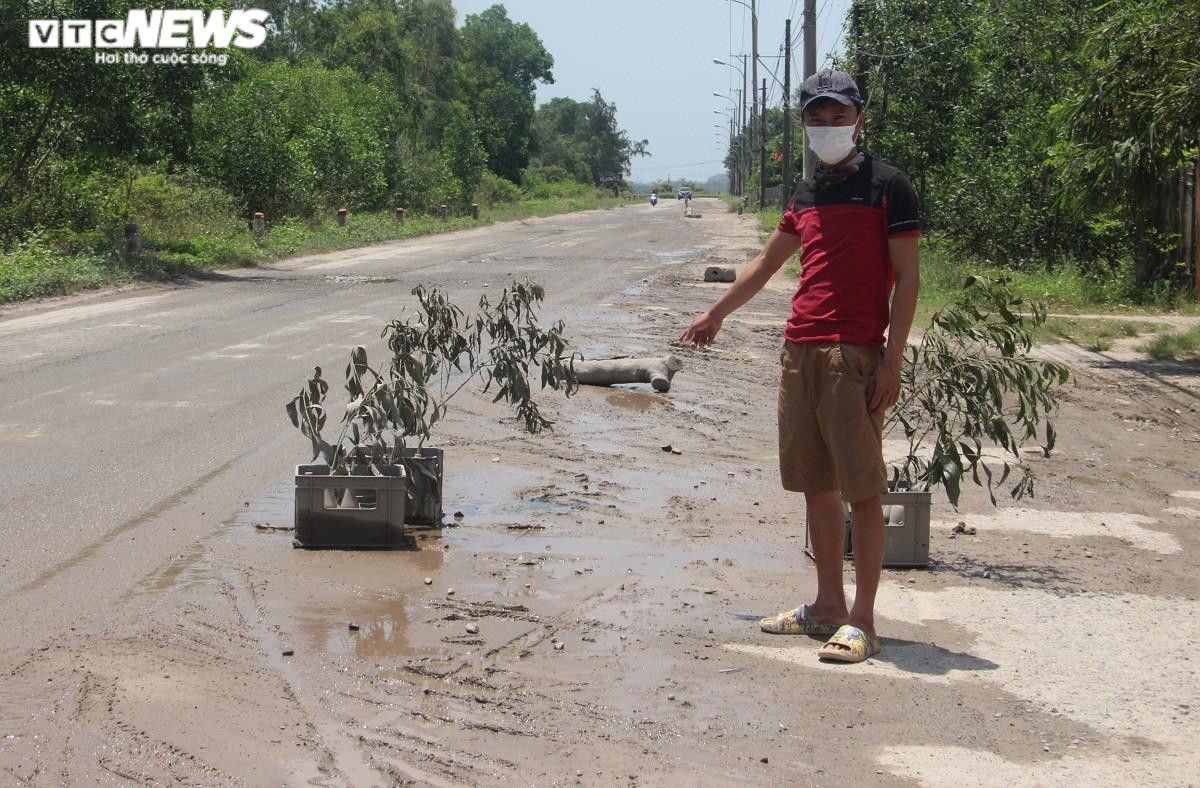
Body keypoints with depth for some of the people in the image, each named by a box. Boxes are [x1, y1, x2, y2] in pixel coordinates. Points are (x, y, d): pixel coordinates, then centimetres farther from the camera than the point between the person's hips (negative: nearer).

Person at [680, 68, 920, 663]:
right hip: (799, 351, 7)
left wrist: (892, 362, -13)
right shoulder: (808, 193, 17)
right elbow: (766, 264, 31)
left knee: (862, 490, -6)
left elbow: (907, 279, -6)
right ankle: (828, 605, 20)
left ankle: (862, 621, -3)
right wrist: (715, 315, 40)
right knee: (816, 485, 11)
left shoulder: (887, 186, -2)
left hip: (855, 356, -7)